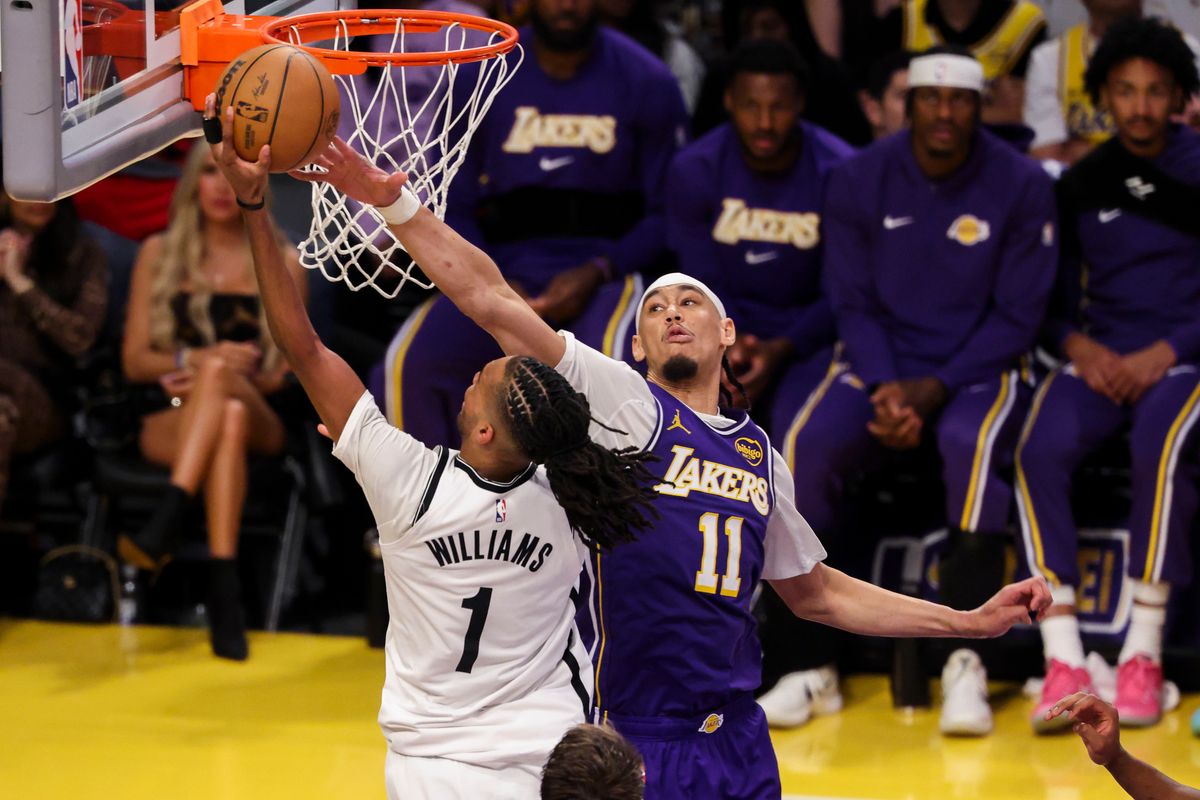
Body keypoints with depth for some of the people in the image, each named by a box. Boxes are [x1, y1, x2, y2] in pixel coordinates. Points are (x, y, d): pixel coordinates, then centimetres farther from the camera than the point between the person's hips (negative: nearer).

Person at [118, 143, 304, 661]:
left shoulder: (282, 263, 13)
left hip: (258, 417, 0)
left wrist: (216, 370, -11)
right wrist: (196, 358, -10)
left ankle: (166, 521, -49)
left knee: (218, 374, -37)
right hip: (169, 420, 0)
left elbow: (284, 371, 8)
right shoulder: (159, 254, 15)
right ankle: (224, 591, -51)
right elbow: (134, 361, 10)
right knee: (227, 422, -38)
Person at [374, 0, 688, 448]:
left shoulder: (646, 83, 3)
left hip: (607, 272, -2)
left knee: (609, 355, -37)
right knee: (410, 359, -25)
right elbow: (453, 207, 9)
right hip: (506, 271, 2)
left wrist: (597, 272, -13)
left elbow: (668, 214, 3)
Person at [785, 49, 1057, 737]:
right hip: (881, 363, 2)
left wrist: (933, 390, -16)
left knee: (972, 442, -36)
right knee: (809, 444, -27)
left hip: (981, 367, -2)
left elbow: (1018, 317, -6)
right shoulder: (860, 181, 0)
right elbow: (853, 304, 3)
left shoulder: (1021, 185, -7)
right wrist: (887, 390, -15)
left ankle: (966, 664, -33)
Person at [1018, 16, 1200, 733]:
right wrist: (1079, 346, -6)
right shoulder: (1080, 185, 12)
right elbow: (1053, 297, 15)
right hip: (1099, 356, 3)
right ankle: (1064, 659, -30)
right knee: (1041, 450, -29)